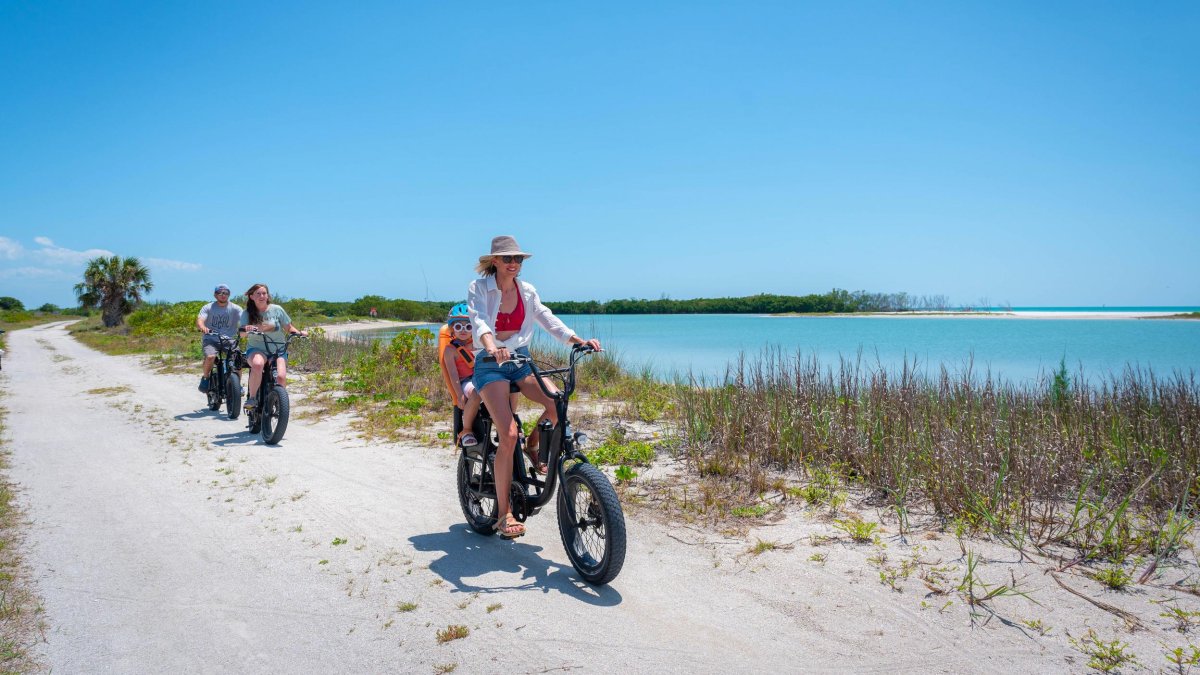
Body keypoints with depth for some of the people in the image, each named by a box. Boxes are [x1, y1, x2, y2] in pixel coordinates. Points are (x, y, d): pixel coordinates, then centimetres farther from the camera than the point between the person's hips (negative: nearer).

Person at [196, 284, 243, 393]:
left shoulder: (235, 308, 1)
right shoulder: (208, 308, 1)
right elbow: (199, 320, -14)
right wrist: (203, 327, -38)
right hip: (210, 340, -1)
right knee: (210, 356, -30)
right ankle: (206, 378, -2)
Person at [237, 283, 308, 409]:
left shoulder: (277, 309, 2)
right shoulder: (247, 313, 2)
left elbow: (288, 328, 8)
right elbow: (242, 333, -11)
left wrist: (300, 332, -11)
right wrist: (246, 329, -33)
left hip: (278, 350, 1)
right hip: (256, 349, -1)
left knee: (281, 377, -23)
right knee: (257, 364, -36)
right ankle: (252, 398, -19)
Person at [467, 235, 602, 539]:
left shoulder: (526, 291, 6)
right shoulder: (479, 288, -7)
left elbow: (549, 320, -1)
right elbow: (479, 321, -24)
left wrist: (579, 341, -17)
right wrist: (492, 349, -45)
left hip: (521, 360, 4)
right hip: (490, 364, -4)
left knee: (558, 402, -23)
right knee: (509, 435, -19)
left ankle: (534, 446, 10)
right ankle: (503, 513, -8)